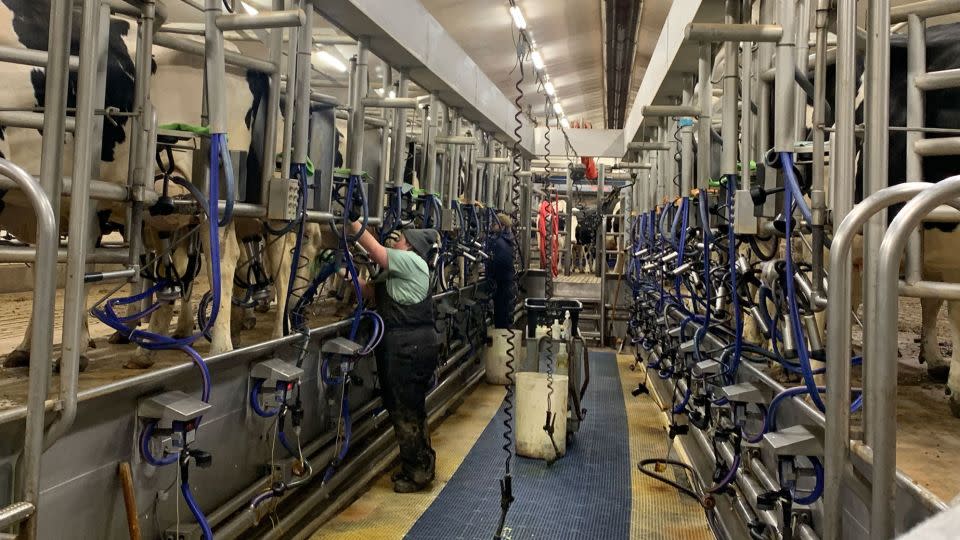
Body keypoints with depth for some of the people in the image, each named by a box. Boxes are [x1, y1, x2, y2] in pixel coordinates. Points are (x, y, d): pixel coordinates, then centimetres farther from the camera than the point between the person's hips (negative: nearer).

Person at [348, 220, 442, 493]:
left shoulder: (412, 261, -10)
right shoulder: (392, 273, 18)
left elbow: (375, 249, -14)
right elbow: (369, 291, 11)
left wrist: (354, 221, -7)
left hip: (411, 346, -10)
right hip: (401, 345, 10)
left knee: (406, 412, 1)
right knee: (412, 409, 19)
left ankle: (417, 473, 15)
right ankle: (421, 466, 32)